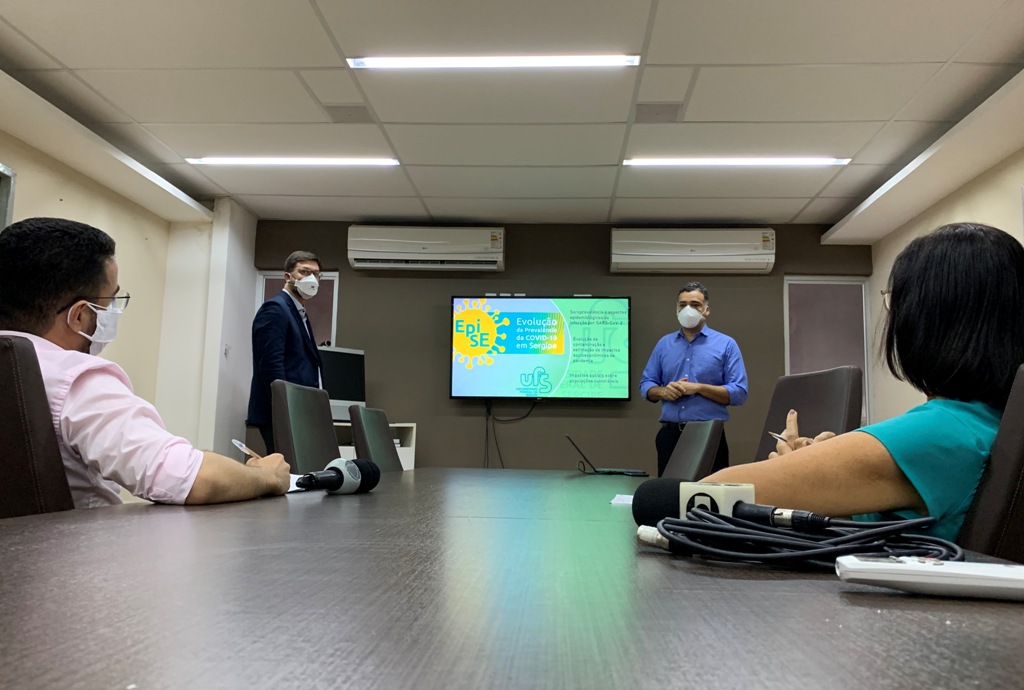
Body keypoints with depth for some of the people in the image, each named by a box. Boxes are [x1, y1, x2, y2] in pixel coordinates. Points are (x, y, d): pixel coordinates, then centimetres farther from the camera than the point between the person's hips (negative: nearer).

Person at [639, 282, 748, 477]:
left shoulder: (726, 344, 2)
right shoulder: (664, 344, 13)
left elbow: (739, 393, -5)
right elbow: (646, 384, 13)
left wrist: (698, 388, -14)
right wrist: (663, 391, -9)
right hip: (669, 434, 3)